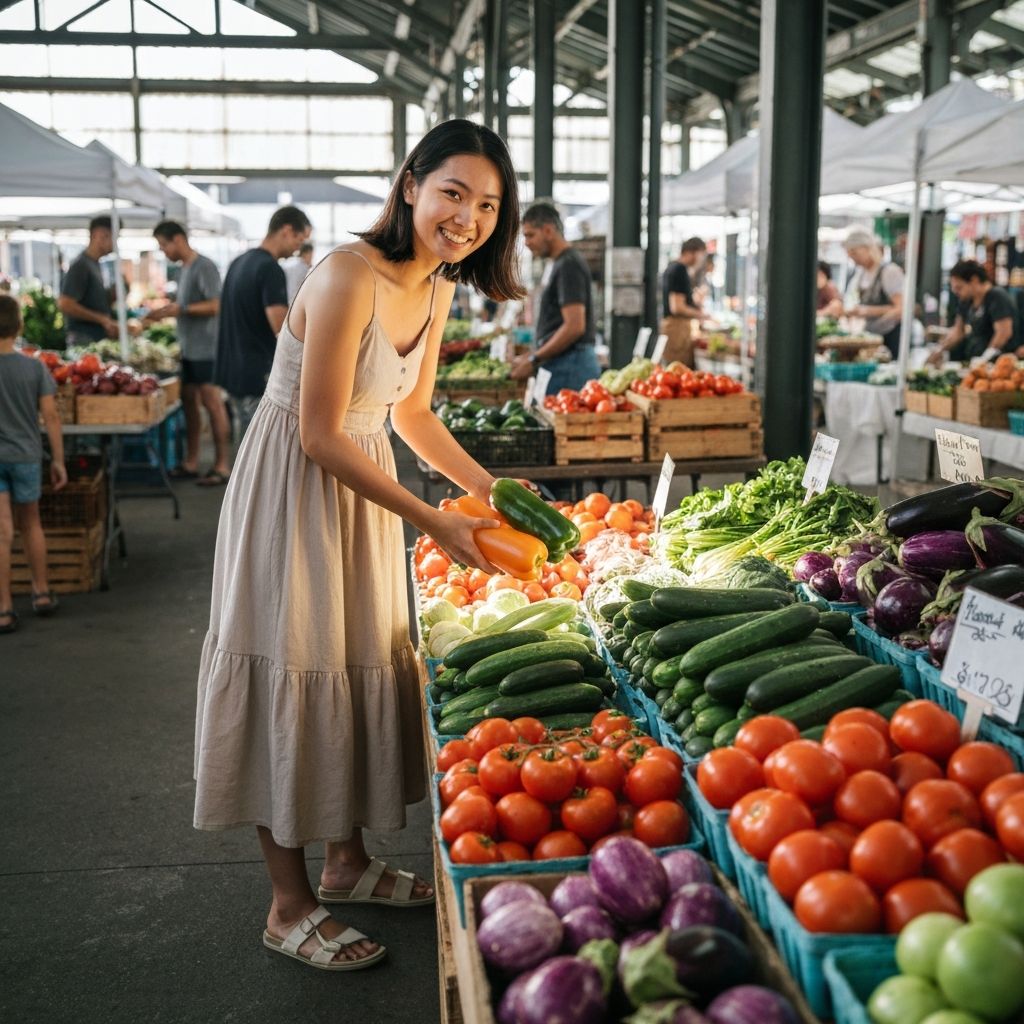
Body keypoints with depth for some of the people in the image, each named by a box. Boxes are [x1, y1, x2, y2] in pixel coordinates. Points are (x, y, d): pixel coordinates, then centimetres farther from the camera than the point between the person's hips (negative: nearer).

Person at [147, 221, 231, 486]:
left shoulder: (204, 267, -11)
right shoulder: (184, 268, 16)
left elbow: (215, 305, -18)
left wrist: (180, 309, -21)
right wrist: (165, 311, 9)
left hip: (205, 349, -9)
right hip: (188, 348, 9)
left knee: (212, 404, -5)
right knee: (189, 402, 10)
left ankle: (222, 466, -1)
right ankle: (191, 463, 17)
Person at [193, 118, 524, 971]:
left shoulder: (437, 289, 2)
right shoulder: (349, 276, -24)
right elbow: (320, 435, -24)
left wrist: (492, 489, 5)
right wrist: (435, 523, -23)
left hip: (362, 486, 9)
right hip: (295, 487, -9)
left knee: (365, 663, 16)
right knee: (297, 676, 0)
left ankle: (348, 860, 34)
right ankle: (291, 906, 15)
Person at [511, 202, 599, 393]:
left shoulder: (568, 265, -11)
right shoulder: (556, 264, 20)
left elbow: (574, 327, -19)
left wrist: (534, 360, -14)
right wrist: (531, 356, 16)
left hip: (568, 366, -9)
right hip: (559, 364, 9)